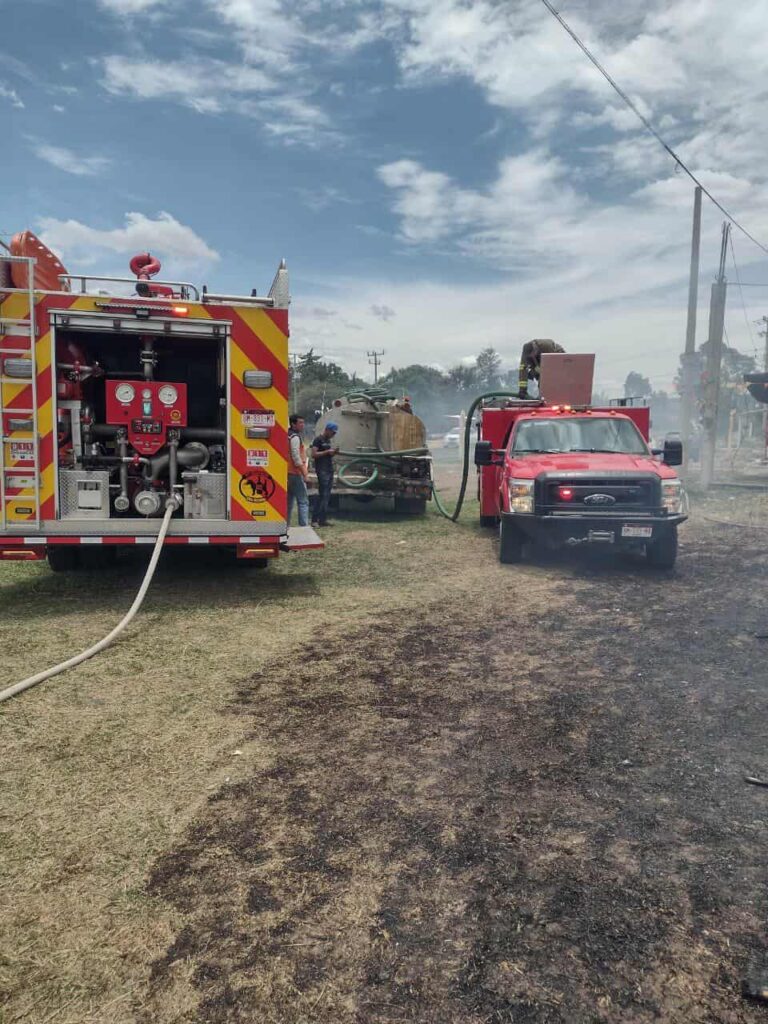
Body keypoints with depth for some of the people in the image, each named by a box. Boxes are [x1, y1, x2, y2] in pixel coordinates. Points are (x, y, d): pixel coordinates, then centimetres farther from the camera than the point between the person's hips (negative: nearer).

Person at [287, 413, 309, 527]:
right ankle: (304, 525, -14)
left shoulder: (288, 436, 17)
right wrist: (304, 473, -16)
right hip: (296, 474, -10)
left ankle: (285, 525, 17)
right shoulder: (295, 437, -12)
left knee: (289, 501, 13)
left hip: (288, 473, 10)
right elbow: (296, 457, -18)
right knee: (303, 501, -9)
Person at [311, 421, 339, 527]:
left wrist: (334, 452, 7)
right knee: (322, 495, -12)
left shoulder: (328, 440, 19)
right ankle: (314, 520, -8)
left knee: (327, 496, 7)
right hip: (322, 471, -9)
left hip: (330, 470, 9)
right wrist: (327, 451, -18)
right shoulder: (318, 440, -7)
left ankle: (323, 519, 10)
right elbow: (314, 454, -16)